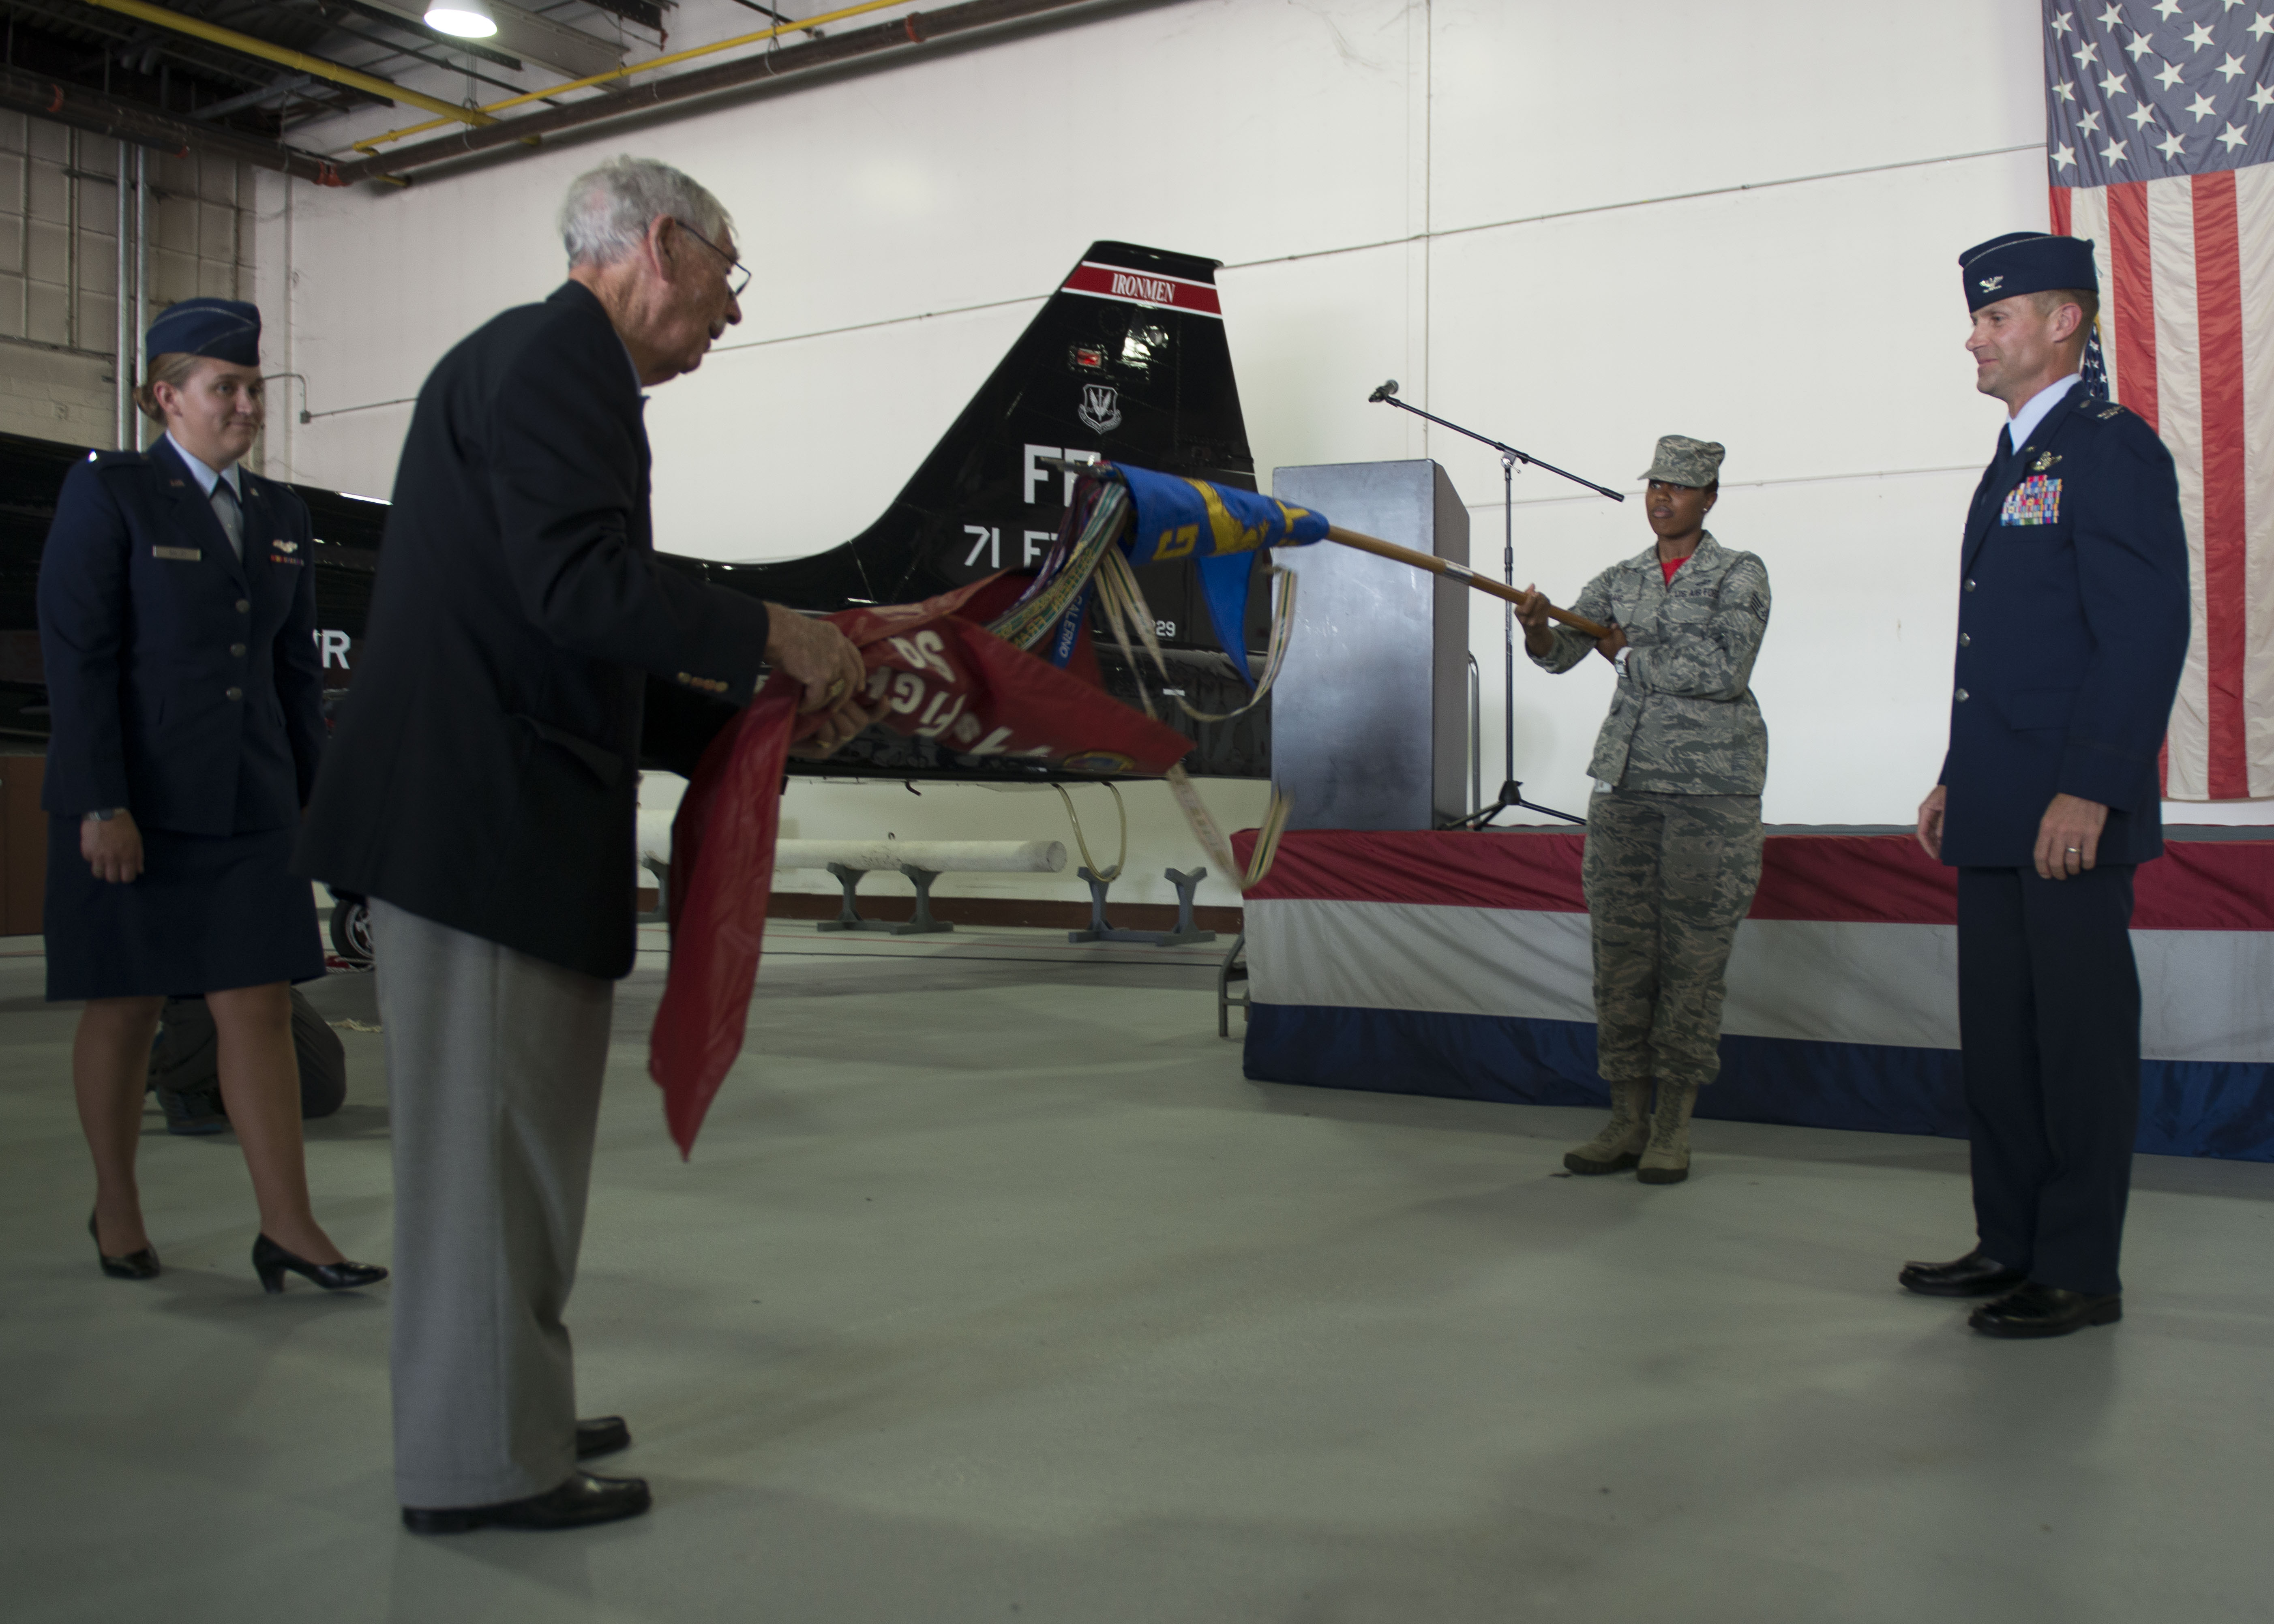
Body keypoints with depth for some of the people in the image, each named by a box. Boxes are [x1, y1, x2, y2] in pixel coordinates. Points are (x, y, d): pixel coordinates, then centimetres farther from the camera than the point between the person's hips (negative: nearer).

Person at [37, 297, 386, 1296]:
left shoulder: (279, 516, 12)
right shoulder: (107, 493, -4)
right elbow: (76, 655, -10)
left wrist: (315, 798, 10)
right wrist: (102, 806, -17)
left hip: (247, 802, 4)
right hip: (133, 798, -4)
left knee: (261, 1009, -1)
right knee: (126, 1011, 7)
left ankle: (288, 1230, 0)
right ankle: (116, 1207, 24)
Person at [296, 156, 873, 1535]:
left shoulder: (551, 359, 22)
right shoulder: (559, 354, -10)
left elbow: (577, 627, 21)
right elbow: (580, 581, -23)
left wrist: (755, 691, 18)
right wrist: (774, 636, -13)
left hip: (501, 806, 11)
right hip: (485, 814, -11)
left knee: (510, 1134, 16)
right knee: (490, 1136, -3)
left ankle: (506, 1415, 28)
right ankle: (484, 1461, 8)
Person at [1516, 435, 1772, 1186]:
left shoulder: (1740, 575, 3)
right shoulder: (1620, 581, 14)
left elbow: (1726, 669, -11)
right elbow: (1561, 653, 3)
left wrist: (1632, 654, -6)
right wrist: (1538, 631, -19)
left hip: (1712, 789, -4)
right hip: (1625, 782, 4)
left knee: (1692, 954, -3)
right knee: (1620, 948, 2)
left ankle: (1674, 1125, 5)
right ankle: (1626, 1118, 9)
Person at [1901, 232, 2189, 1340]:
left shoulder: (2114, 450, -8)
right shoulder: (2012, 463, 20)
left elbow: (2147, 634, -17)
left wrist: (2089, 790, -22)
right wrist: (1956, 782, 17)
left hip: (2071, 816, -9)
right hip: (1996, 817, 9)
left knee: (2079, 1040, -1)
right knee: (1998, 1034, 13)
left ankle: (2079, 1274, 8)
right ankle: (2010, 1244, 24)